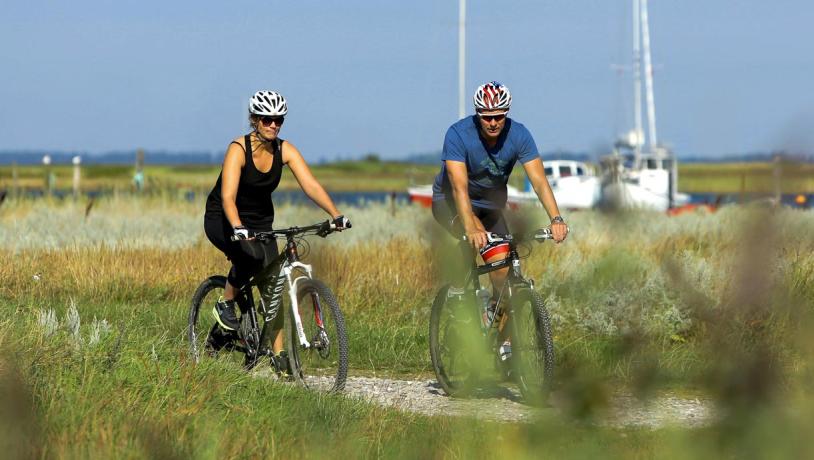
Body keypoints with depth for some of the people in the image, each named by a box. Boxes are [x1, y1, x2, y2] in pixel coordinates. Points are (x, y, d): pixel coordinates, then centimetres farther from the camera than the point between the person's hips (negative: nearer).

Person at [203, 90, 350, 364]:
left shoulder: (285, 150, -11)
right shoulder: (239, 149, -24)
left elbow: (310, 185, -20)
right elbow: (227, 197, -35)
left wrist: (336, 215, -35)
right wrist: (238, 229, -53)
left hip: (260, 220, 5)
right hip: (222, 219, -5)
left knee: (271, 288, -6)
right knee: (252, 255, -35)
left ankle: (278, 355, -3)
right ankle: (226, 305, -10)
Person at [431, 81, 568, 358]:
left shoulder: (519, 135, -20)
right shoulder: (458, 134, -29)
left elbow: (539, 180, -26)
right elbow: (459, 187, -38)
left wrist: (556, 219, -42)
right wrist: (471, 228, -52)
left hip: (491, 205, 4)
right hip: (449, 203, -3)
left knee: (502, 265, -12)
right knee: (476, 238, -36)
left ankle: (503, 338, 5)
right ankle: (458, 289, -13)